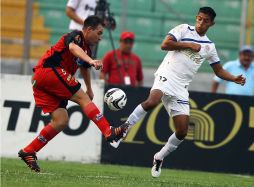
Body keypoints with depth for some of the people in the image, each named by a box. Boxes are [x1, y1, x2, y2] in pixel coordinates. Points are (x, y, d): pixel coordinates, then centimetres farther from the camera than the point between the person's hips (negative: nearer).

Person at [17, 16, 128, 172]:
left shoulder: (87, 48, 23)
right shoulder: (76, 36, -6)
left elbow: (85, 68, 43)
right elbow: (73, 48, -31)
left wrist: (89, 89, 57)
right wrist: (91, 61, -49)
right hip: (50, 70, -10)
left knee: (62, 121, 2)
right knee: (83, 99, -15)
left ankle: (28, 152, 4)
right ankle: (109, 133, -24)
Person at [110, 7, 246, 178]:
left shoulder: (209, 46, 19)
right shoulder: (184, 30, 6)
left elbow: (219, 71, 25)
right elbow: (165, 45, -8)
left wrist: (235, 79, 8)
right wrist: (189, 45, -5)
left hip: (181, 88, 5)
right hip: (167, 76, -5)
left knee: (182, 132, -3)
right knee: (152, 101, -38)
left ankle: (159, 158, 20)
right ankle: (123, 130, -24)